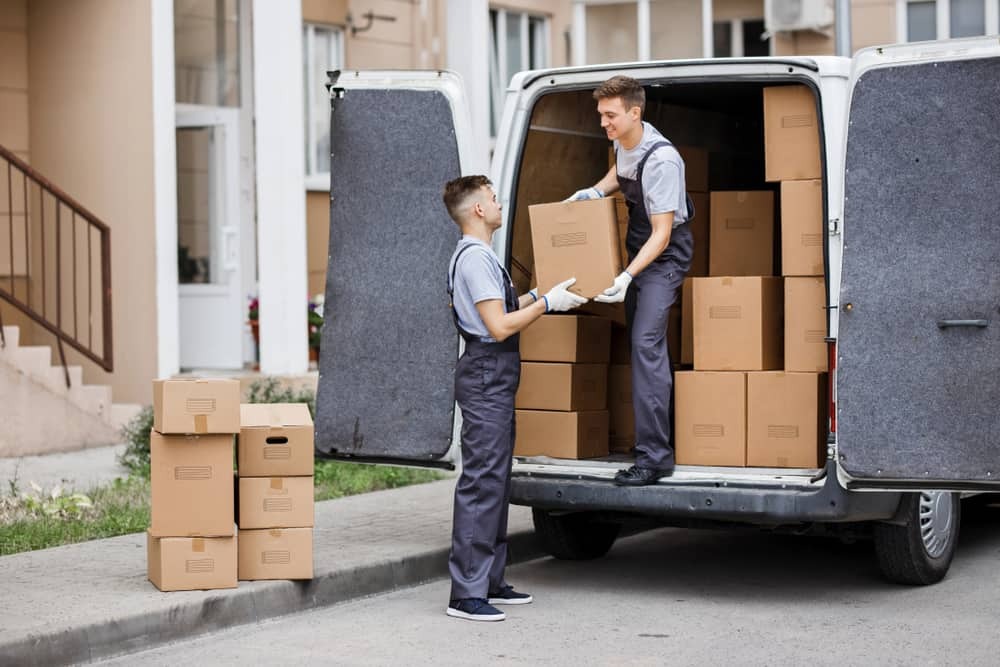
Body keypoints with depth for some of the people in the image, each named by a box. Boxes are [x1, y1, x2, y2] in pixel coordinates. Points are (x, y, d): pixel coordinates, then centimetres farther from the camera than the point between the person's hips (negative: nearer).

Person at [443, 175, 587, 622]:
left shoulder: (479, 257, 19)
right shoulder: (475, 258, -15)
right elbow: (500, 326, -20)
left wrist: (539, 296, 25)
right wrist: (548, 303, -11)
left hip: (495, 378, 11)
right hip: (486, 377, -11)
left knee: (495, 481, 14)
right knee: (482, 482, -12)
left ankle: (489, 581, 20)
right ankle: (466, 593, -12)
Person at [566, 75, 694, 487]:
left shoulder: (661, 160, -29)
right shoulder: (623, 142, -2)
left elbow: (661, 235, -27)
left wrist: (627, 277, -36)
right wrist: (595, 191, 6)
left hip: (665, 253, -9)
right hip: (638, 246, 9)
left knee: (646, 341, -20)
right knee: (637, 338, 11)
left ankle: (654, 456, -23)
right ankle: (652, 436, 20)